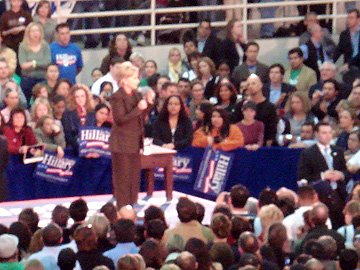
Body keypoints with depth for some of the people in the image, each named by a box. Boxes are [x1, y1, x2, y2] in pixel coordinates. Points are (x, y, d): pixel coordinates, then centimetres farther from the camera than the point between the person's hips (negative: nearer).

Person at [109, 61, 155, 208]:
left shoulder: (135, 95, 10)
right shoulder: (117, 97, -14)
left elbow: (141, 117, 16)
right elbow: (120, 119, -21)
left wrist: (148, 103, 2)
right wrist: (138, 109, -26)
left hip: (134, 142, 8)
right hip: (122, 144, -8)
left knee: (134, 177, 11)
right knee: (123, 178, -3)